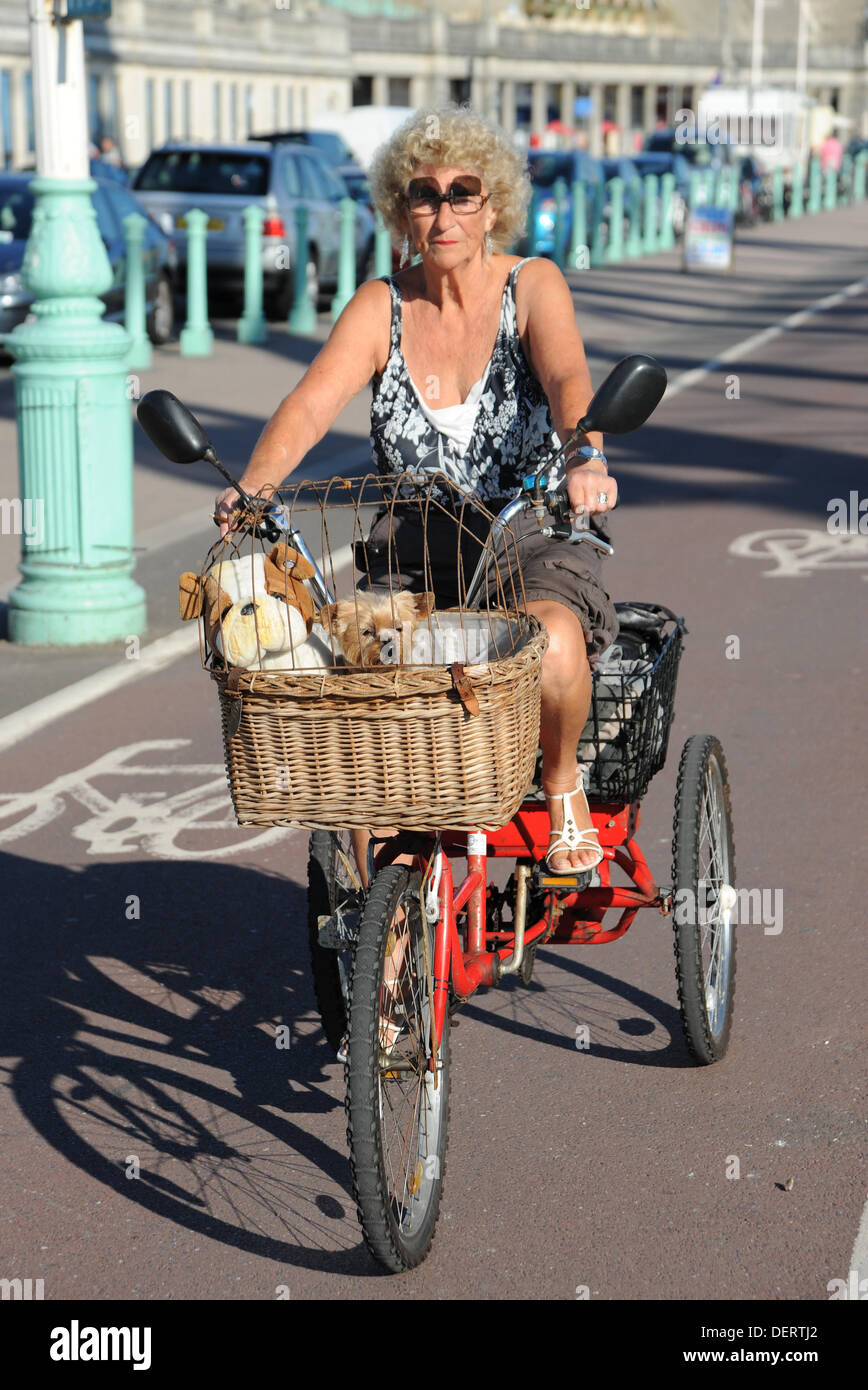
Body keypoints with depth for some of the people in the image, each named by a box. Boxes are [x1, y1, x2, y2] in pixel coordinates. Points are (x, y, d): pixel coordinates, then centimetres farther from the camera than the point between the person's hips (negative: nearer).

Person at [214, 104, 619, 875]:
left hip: (532, 540, -2)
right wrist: (249, 491, -30)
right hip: (413, 555, 3)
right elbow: (310, 405, -10)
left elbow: (568, 378, -22)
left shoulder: (531, 286, -2)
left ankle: (561, 777, -2)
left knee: (551, 649, -36)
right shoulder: (381, 306, 4)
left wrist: (586, 459, -44)